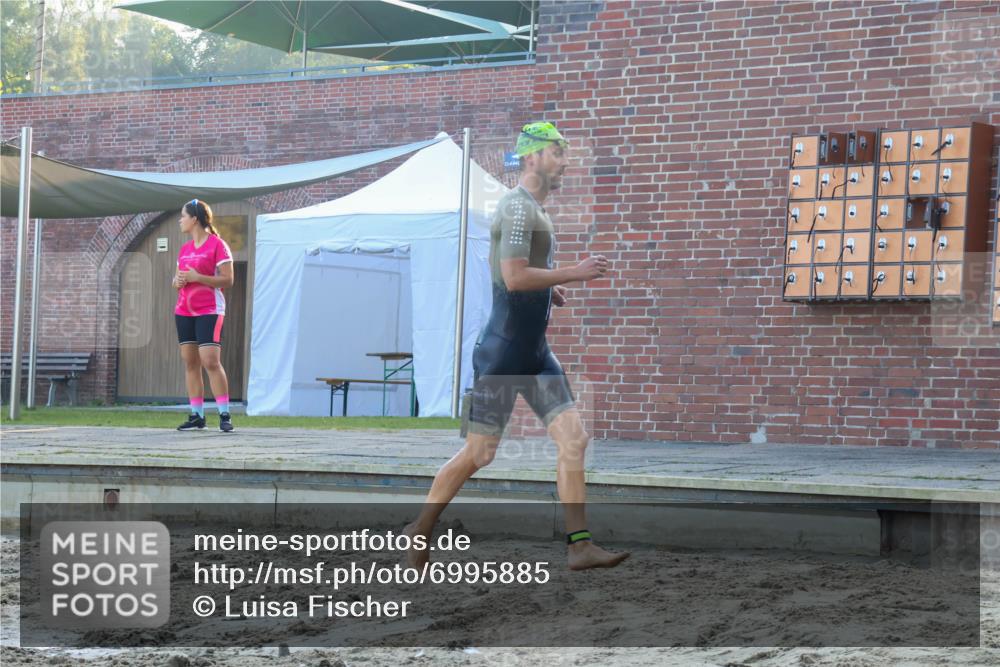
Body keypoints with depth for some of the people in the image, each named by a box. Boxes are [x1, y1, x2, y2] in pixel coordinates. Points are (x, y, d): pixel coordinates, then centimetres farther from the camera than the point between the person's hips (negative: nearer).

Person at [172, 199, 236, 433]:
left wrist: (196, 277, -18)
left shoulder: (217, 244, -6)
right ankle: (197, 416, 7)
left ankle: (225, 415, -11)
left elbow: (227, 280, -11)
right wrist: (177, 281, 0)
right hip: (184, 311, 7)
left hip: (209, 310, -7)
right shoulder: (184, 249, 15)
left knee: (210, 361, -15)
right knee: (190, 363, 4)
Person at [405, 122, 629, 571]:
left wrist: (549, 289, 13)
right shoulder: (518, 207, -13)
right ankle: (420, 531, 15)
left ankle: (579, 546, -3)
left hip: (535, 352, 9)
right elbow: (513, 277, -24)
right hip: (504, 352, -9)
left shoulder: (533, 210, 18)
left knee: (574, 438, -2)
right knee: (479, 453, -2)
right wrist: (574, 274, -18)